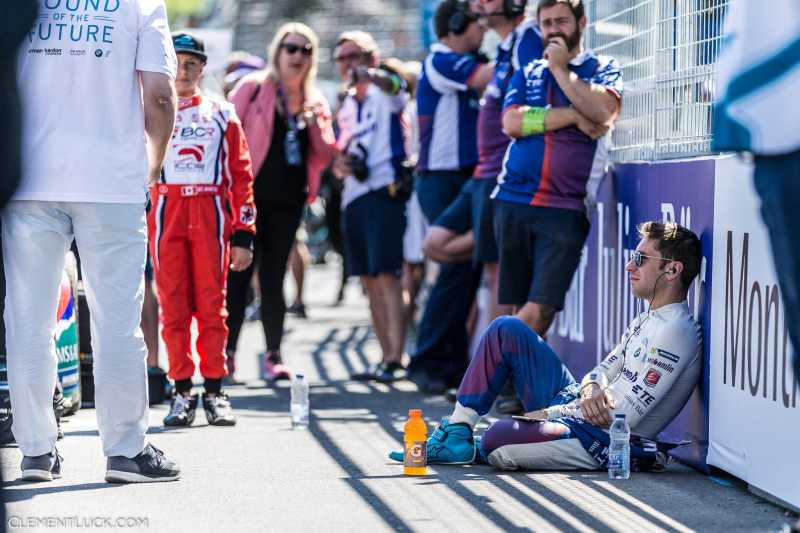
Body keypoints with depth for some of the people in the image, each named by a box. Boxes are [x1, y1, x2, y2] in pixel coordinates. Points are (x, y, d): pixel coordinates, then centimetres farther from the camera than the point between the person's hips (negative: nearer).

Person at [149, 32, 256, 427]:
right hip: (165, 216, 0)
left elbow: (241, 177, 9)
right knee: (173, 306, 1)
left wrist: (243, 235, 2)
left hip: (211, 217, 0)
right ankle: (182, 392, 6)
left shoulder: (222, 115, 12)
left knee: (212, 305, 0)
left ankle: (214, 391, 6)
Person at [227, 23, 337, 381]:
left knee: (273, 278, 7)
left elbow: (326, 156, 9)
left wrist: (315, 121, -7)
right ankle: (226, 351, 0)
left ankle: (273, 355, 9)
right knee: (240, 274, -5)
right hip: (251, 195, -4)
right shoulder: (253, 88, 1)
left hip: (289, 200, 4)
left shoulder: (314, 102, 13)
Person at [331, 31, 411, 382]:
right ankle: (386, 357, 13)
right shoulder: (346, 108, 20)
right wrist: (341, 165, 1)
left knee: (386, 276, -15)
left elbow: (395, 85, -29)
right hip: (354, 197, 8)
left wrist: (367, 75, -51)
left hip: (384, 191, -8)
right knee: (369, 280, 9)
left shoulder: (384, 95, -2)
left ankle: (395, 359, -19)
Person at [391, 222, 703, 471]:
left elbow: (623, 416, -21)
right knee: (506, 330, 7)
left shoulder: (676, 333, -17)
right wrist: (590, 389, -11)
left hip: (601, 441, -10)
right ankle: (458, 431, 5)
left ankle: (471, 449, 1)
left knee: (495, 440, -36)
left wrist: (547, 413, -13)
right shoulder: (648, 320, 15)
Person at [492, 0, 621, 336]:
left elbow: (603, 111, -13)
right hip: (513, 200, 3)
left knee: (540, 308, -13)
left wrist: (561, 69, -6)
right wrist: (574, 116, -7)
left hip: (565, 207, -3)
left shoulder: (603, 70, 9)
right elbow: (512, 123, -2)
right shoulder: (527, 75, 16)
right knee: (517, 305, 5)